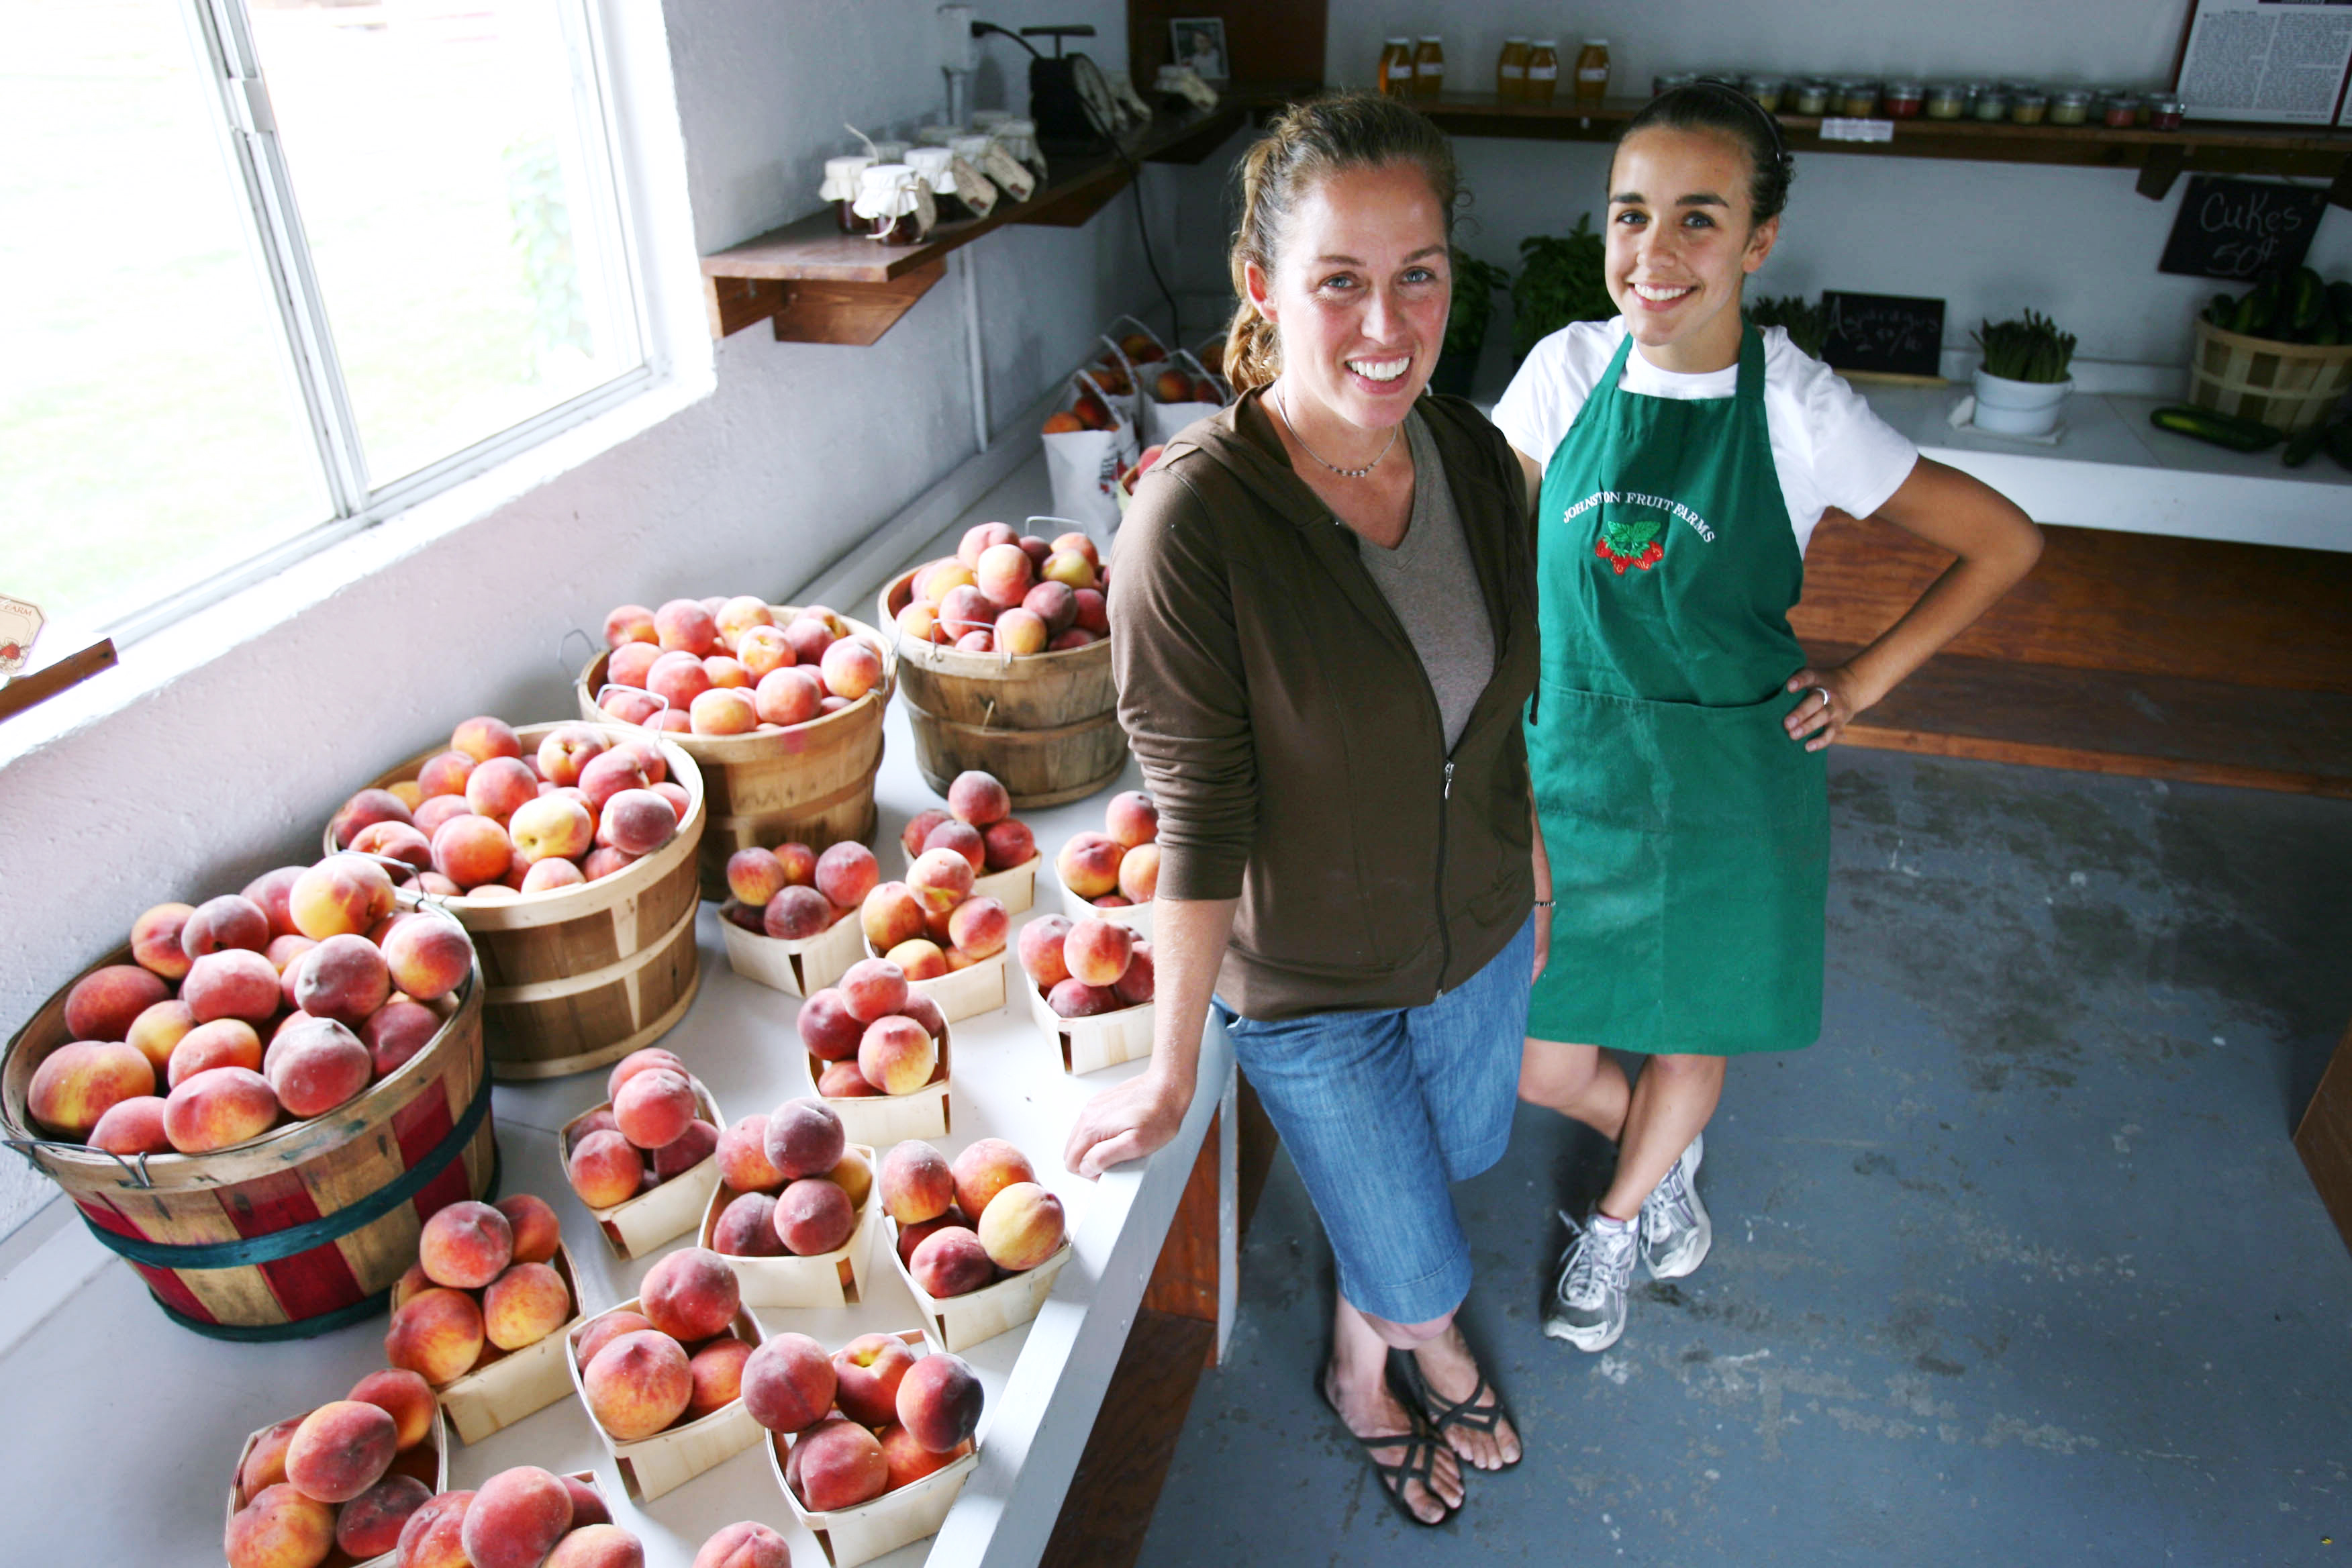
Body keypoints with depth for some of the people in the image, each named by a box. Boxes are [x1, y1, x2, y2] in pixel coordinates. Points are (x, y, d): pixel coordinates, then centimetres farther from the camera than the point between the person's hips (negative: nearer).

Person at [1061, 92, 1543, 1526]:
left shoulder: (1476, 457, -10)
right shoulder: (1194, 519, -28)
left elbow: (1506, 702, 4)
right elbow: (1201, 821, -22)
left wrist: (1534, 877, 15)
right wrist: (1171, 1074, -14)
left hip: (1481, 937, 6)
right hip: (1309, 986, -5)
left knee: (1458, 1155, 30)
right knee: (1419, 1275, 15)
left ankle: (1399, 1316, 65)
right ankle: (1371, 1355, 53)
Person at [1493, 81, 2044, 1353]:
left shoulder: (1801, 414, -14)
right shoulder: (1570, 368, -7)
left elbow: (2005, 543, -2)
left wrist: (1863, 682, -3)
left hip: (1728, 784, -2)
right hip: (1572, 767, 2)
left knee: (1688, 1036, 17)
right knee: (1540, 1065, 10)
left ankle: (1618, 1219, 49)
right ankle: (1668, 1158, 46)